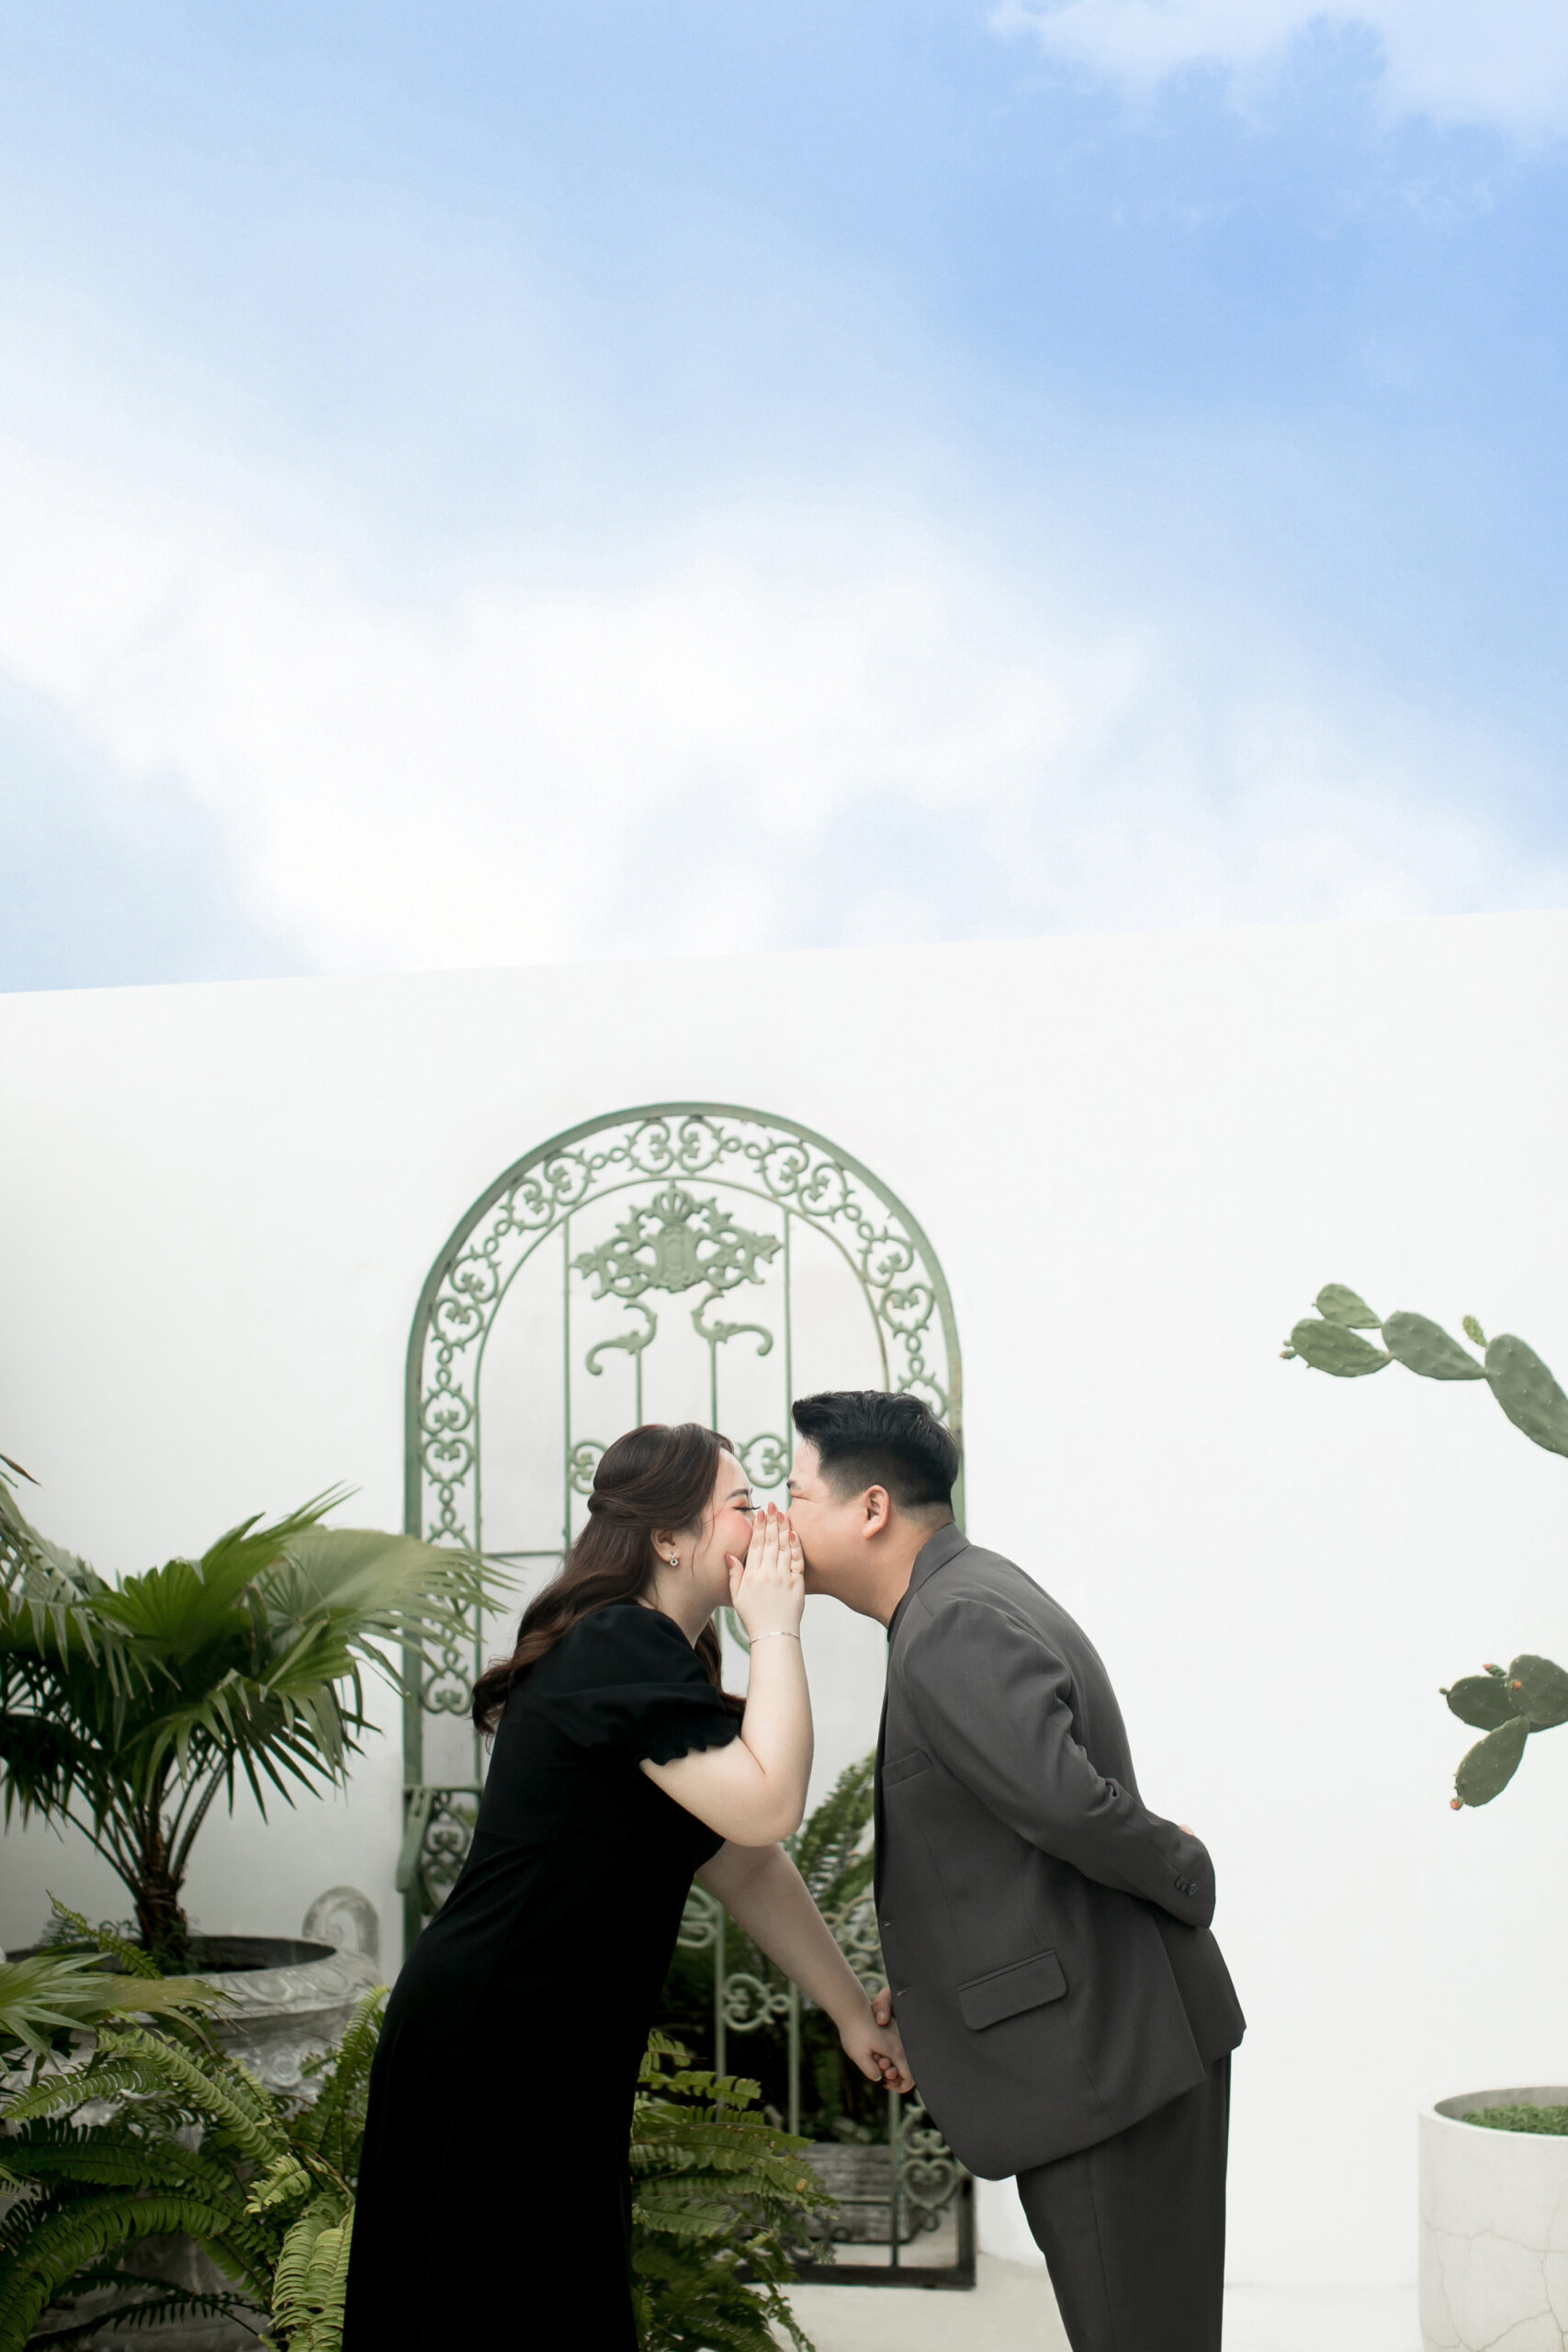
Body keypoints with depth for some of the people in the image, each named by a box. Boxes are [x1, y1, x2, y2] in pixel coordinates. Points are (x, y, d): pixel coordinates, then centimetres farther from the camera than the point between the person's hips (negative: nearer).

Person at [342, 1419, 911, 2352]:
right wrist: (777, 1629, -16)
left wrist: (855, 2014, 15)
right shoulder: (618, 1647, -18)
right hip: (490, 2054, -10)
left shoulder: (651, 1659, 14)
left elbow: (746, 1866, 15)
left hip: (559, 2058, 10)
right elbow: (766, 1806, -27)